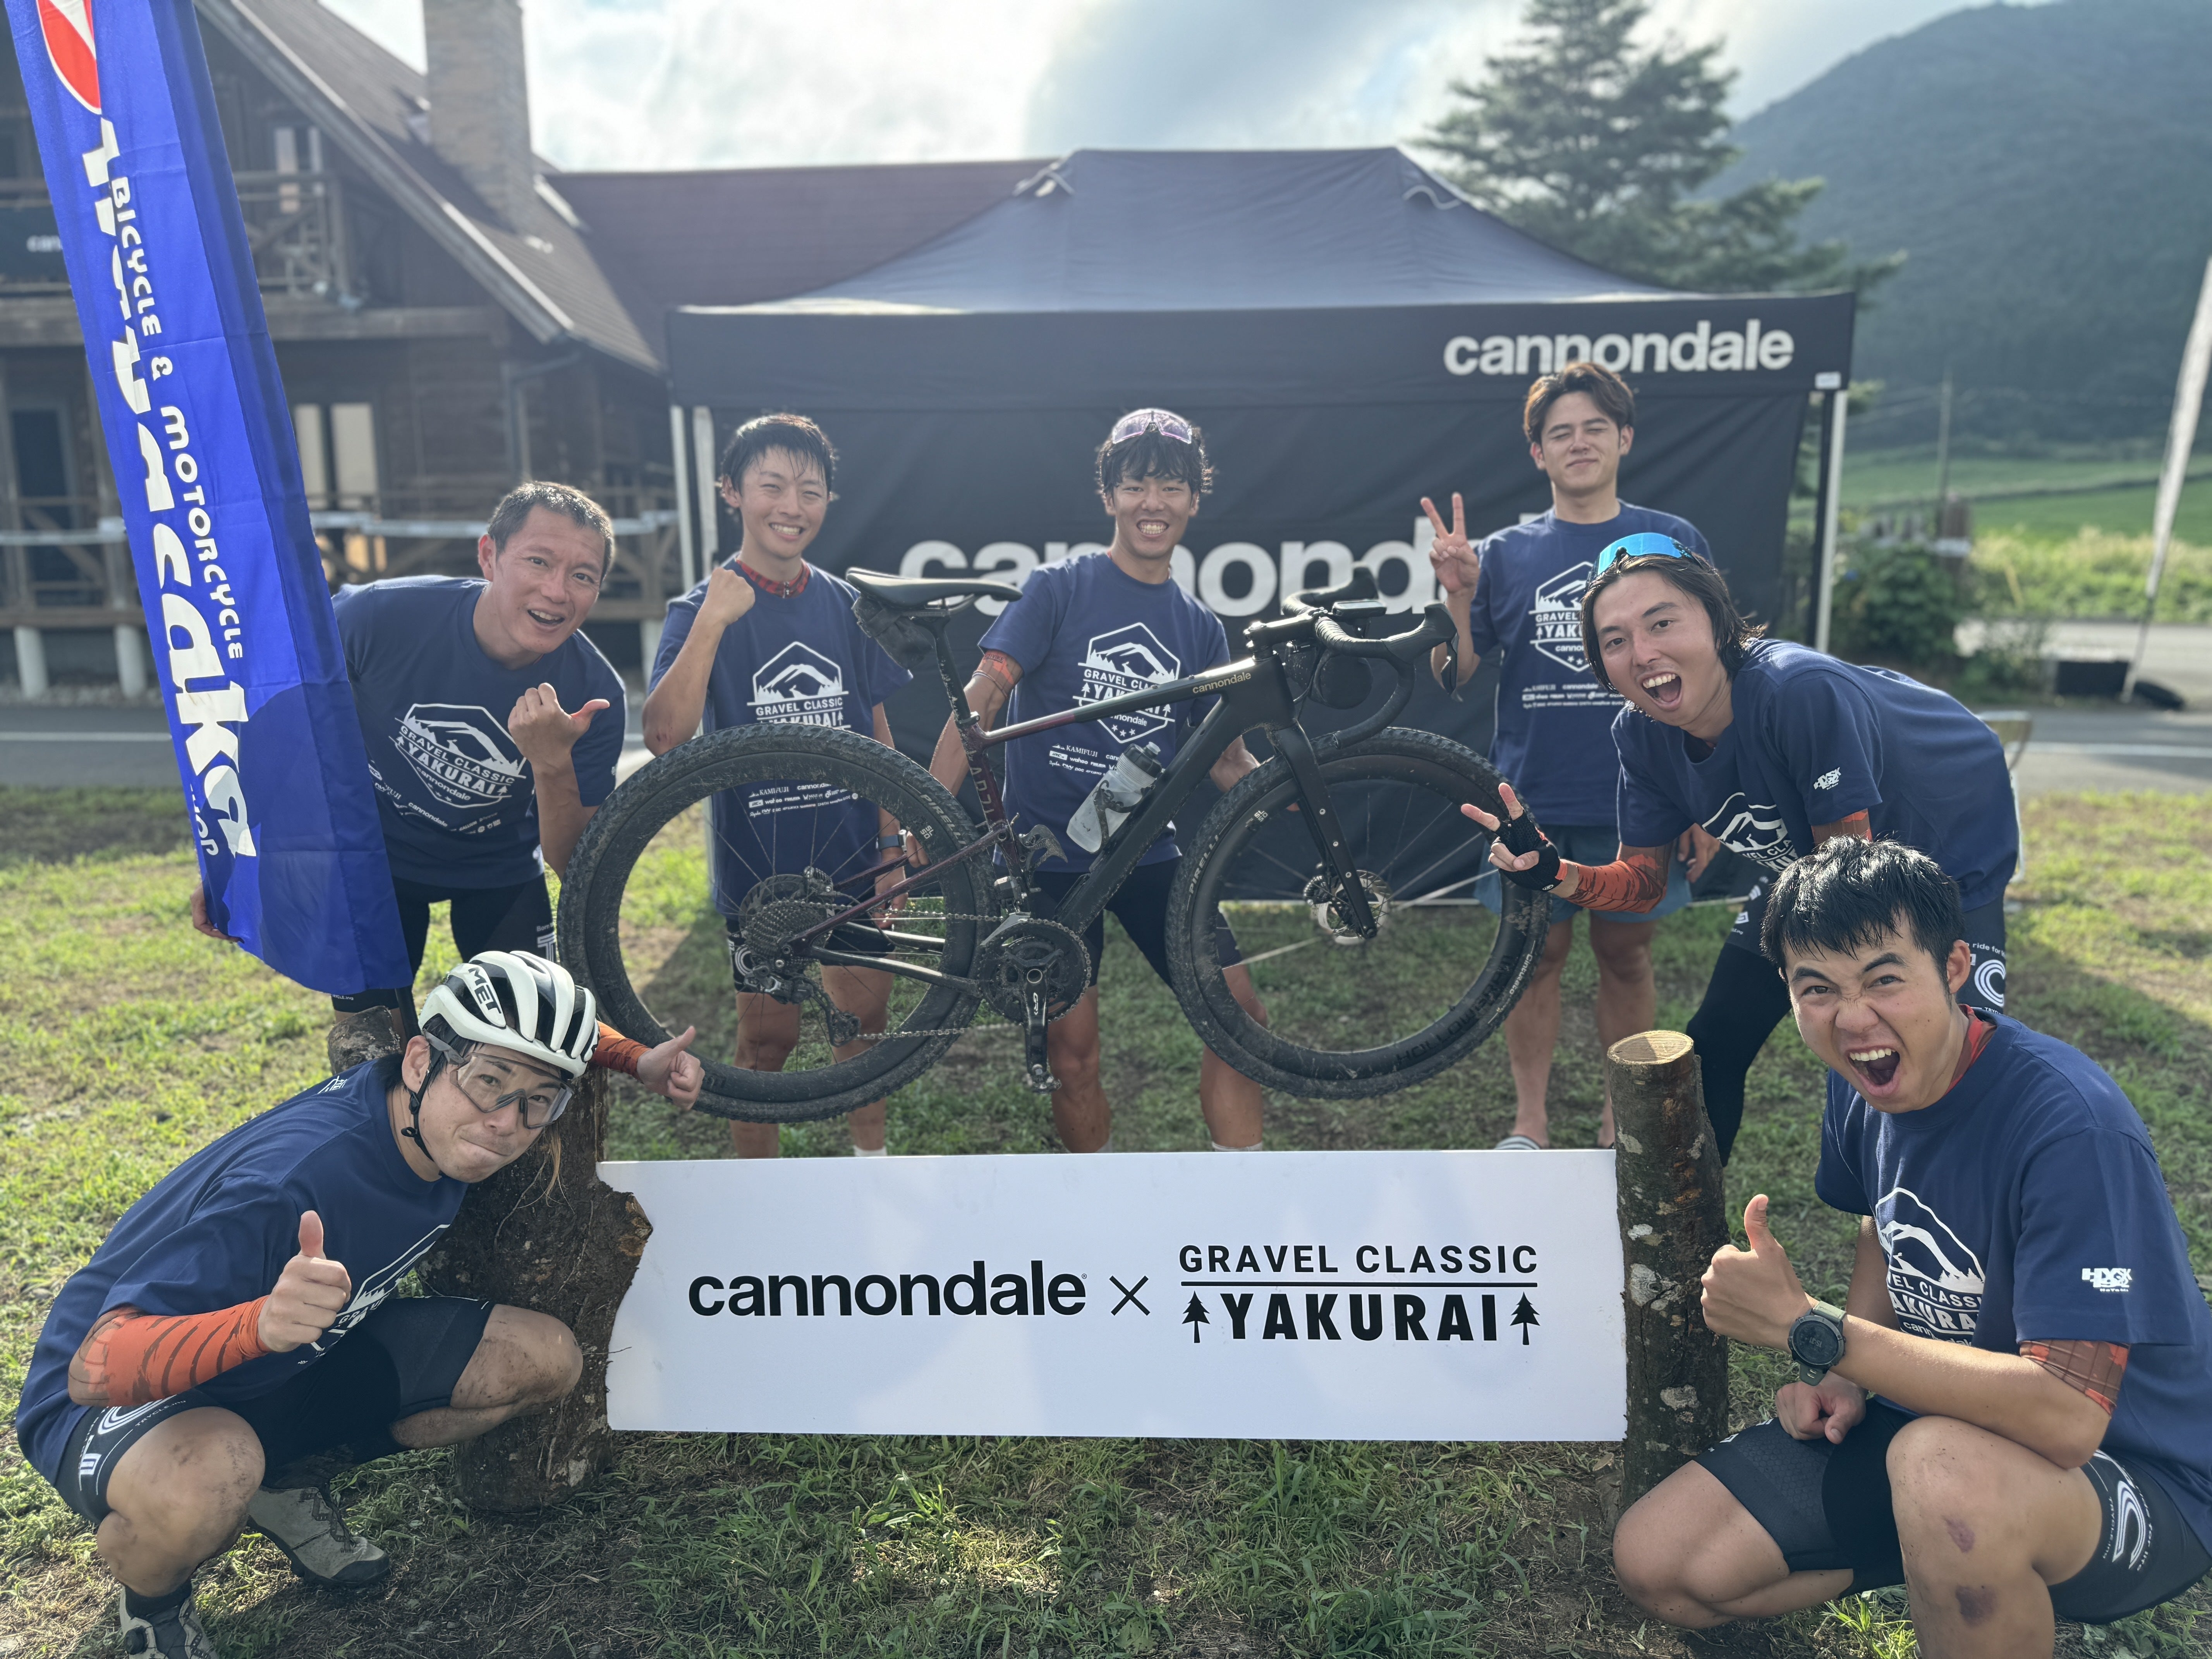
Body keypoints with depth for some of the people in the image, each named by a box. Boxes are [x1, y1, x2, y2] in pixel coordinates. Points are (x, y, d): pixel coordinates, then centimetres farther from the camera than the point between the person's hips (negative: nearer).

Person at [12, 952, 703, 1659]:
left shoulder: (447, 1122, -15)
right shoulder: (291, 1182, -36)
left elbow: (540, 1034, 7)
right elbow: (95, 1369, -36)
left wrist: (636, 1062, -10)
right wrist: (262, 1323, -55)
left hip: (294, 1364, 6)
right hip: (115, 1400, -6)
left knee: (547, 1358, -9)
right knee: (206, 1481, -41)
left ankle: (286, 1480, 9)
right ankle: (151, 1600, -3)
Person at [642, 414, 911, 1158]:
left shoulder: (845, 604, 3)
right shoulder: (705, 608, -8)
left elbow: (876, 728, 8)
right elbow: (666, 735, -23)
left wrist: (891, 843, 4)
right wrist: (712, 622, -28)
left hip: (851, 856, 3)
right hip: (759, 863, -3)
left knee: (867, 1016, 12)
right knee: (767, 1039, 8)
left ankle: (870, 1164, 34)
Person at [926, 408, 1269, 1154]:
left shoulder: (1200, 627, 9)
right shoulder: (1062, 588, -5)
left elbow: (1226, 761, 9)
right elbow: (982, 699, -12)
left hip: (1148, 852, 4)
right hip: (1049, 852, -4)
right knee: (1074, 1054, 0)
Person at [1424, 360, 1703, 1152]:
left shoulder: (1674, 542, 3)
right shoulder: (1505, 554, 3)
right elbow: (1454, 674, 1)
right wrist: (1457, 593, -15)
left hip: (1637, 796, 0)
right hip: (1532, 797, 0)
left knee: (1626, 953, 11)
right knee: (1537, 954, 9)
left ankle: (1625, 1116, 29)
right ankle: (1529, 1121, 25)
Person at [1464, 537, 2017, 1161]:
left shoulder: (1802, 691, -39)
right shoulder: (1640, 734, -18)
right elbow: (1645, 880, -8)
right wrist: (1552, 874, -28)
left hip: (1949, 859, -5)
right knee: (1709, 1056, 6)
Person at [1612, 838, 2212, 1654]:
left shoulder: (2074, 1128, -30)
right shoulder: (1861, 1076, -7)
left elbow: (2066, 1414, -35)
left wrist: (1805, 1329, -32)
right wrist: (1846, 1375, -3)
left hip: (2130, 1473, -6)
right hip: (1928, 1413, 7)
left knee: (1951, 1468, -42)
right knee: (1656, 1565, -3)